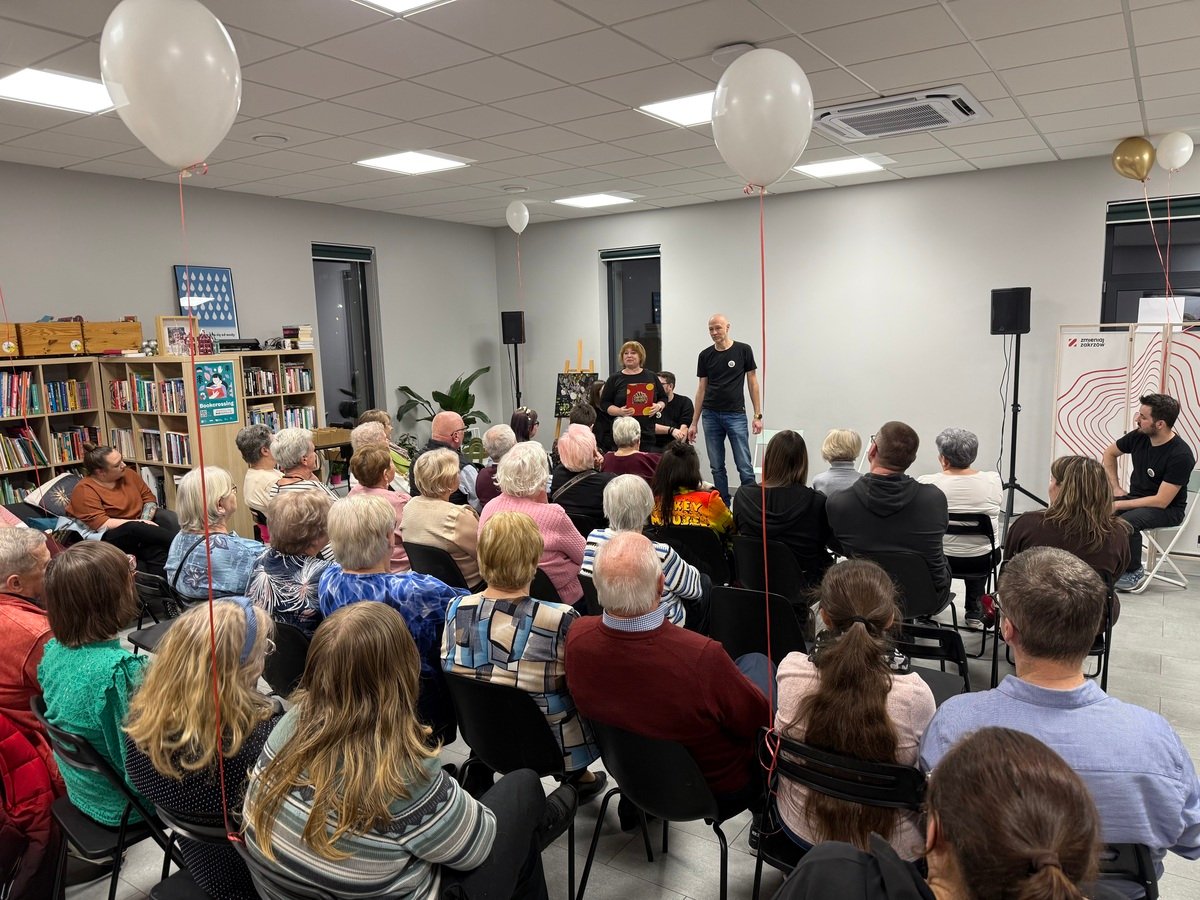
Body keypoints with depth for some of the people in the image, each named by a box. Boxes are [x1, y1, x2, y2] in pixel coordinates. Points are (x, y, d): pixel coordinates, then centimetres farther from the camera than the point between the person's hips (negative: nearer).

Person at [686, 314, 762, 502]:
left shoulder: (743, 350, -2)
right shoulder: (705, 355, 6)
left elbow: (752, 383, 0)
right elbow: (702, 389, 10)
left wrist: (758, 415, -5)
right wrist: (694, 422, 8)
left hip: (736, 415, -3)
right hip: (711, 416, 4)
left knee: (744, 466, -6)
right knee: (717, 467, 8)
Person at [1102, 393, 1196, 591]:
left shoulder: (1181, 455, -23)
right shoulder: (1139, 436, -7)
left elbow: (1161, 501, -24)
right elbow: (1109, 453, 14)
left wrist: (1119, 505, -23)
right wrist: (1116, 488, 7)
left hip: (1168, 510, -6)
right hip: (1136, 498, 6)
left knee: (1126, 522, -35)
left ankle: (1134, 572, -10)